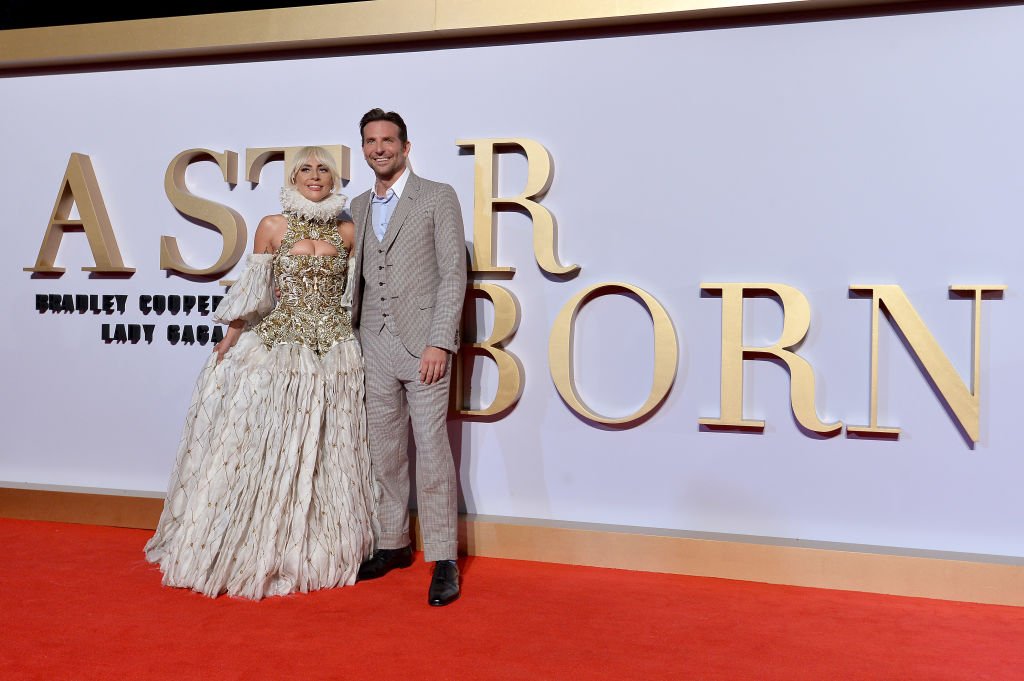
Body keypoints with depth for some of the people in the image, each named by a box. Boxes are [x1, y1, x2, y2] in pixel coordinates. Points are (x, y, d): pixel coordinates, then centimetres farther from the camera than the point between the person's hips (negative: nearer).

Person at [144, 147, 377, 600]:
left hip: (335, 353, 1)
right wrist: (226, 343, 6)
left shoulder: (347, 232, 7)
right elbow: (252, 293, 6)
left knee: (325, 455, 5)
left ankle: (316, 554, 19)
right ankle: (253, 555, 15)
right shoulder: (273, 227, 4)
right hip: (278, 347, -1)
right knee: (264, 449, 0)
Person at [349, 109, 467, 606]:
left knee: (432, 451, -5)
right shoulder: (359, 206, 16)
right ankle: (393, 544, 24)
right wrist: (350, 336, 11)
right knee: (385, 452, 11)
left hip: (422, 341, -5)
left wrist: (440, 342, -14)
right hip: (373, 343, 5)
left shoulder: (438, 197, 0)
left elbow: (453, 274, -6)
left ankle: (443, 560, 3)